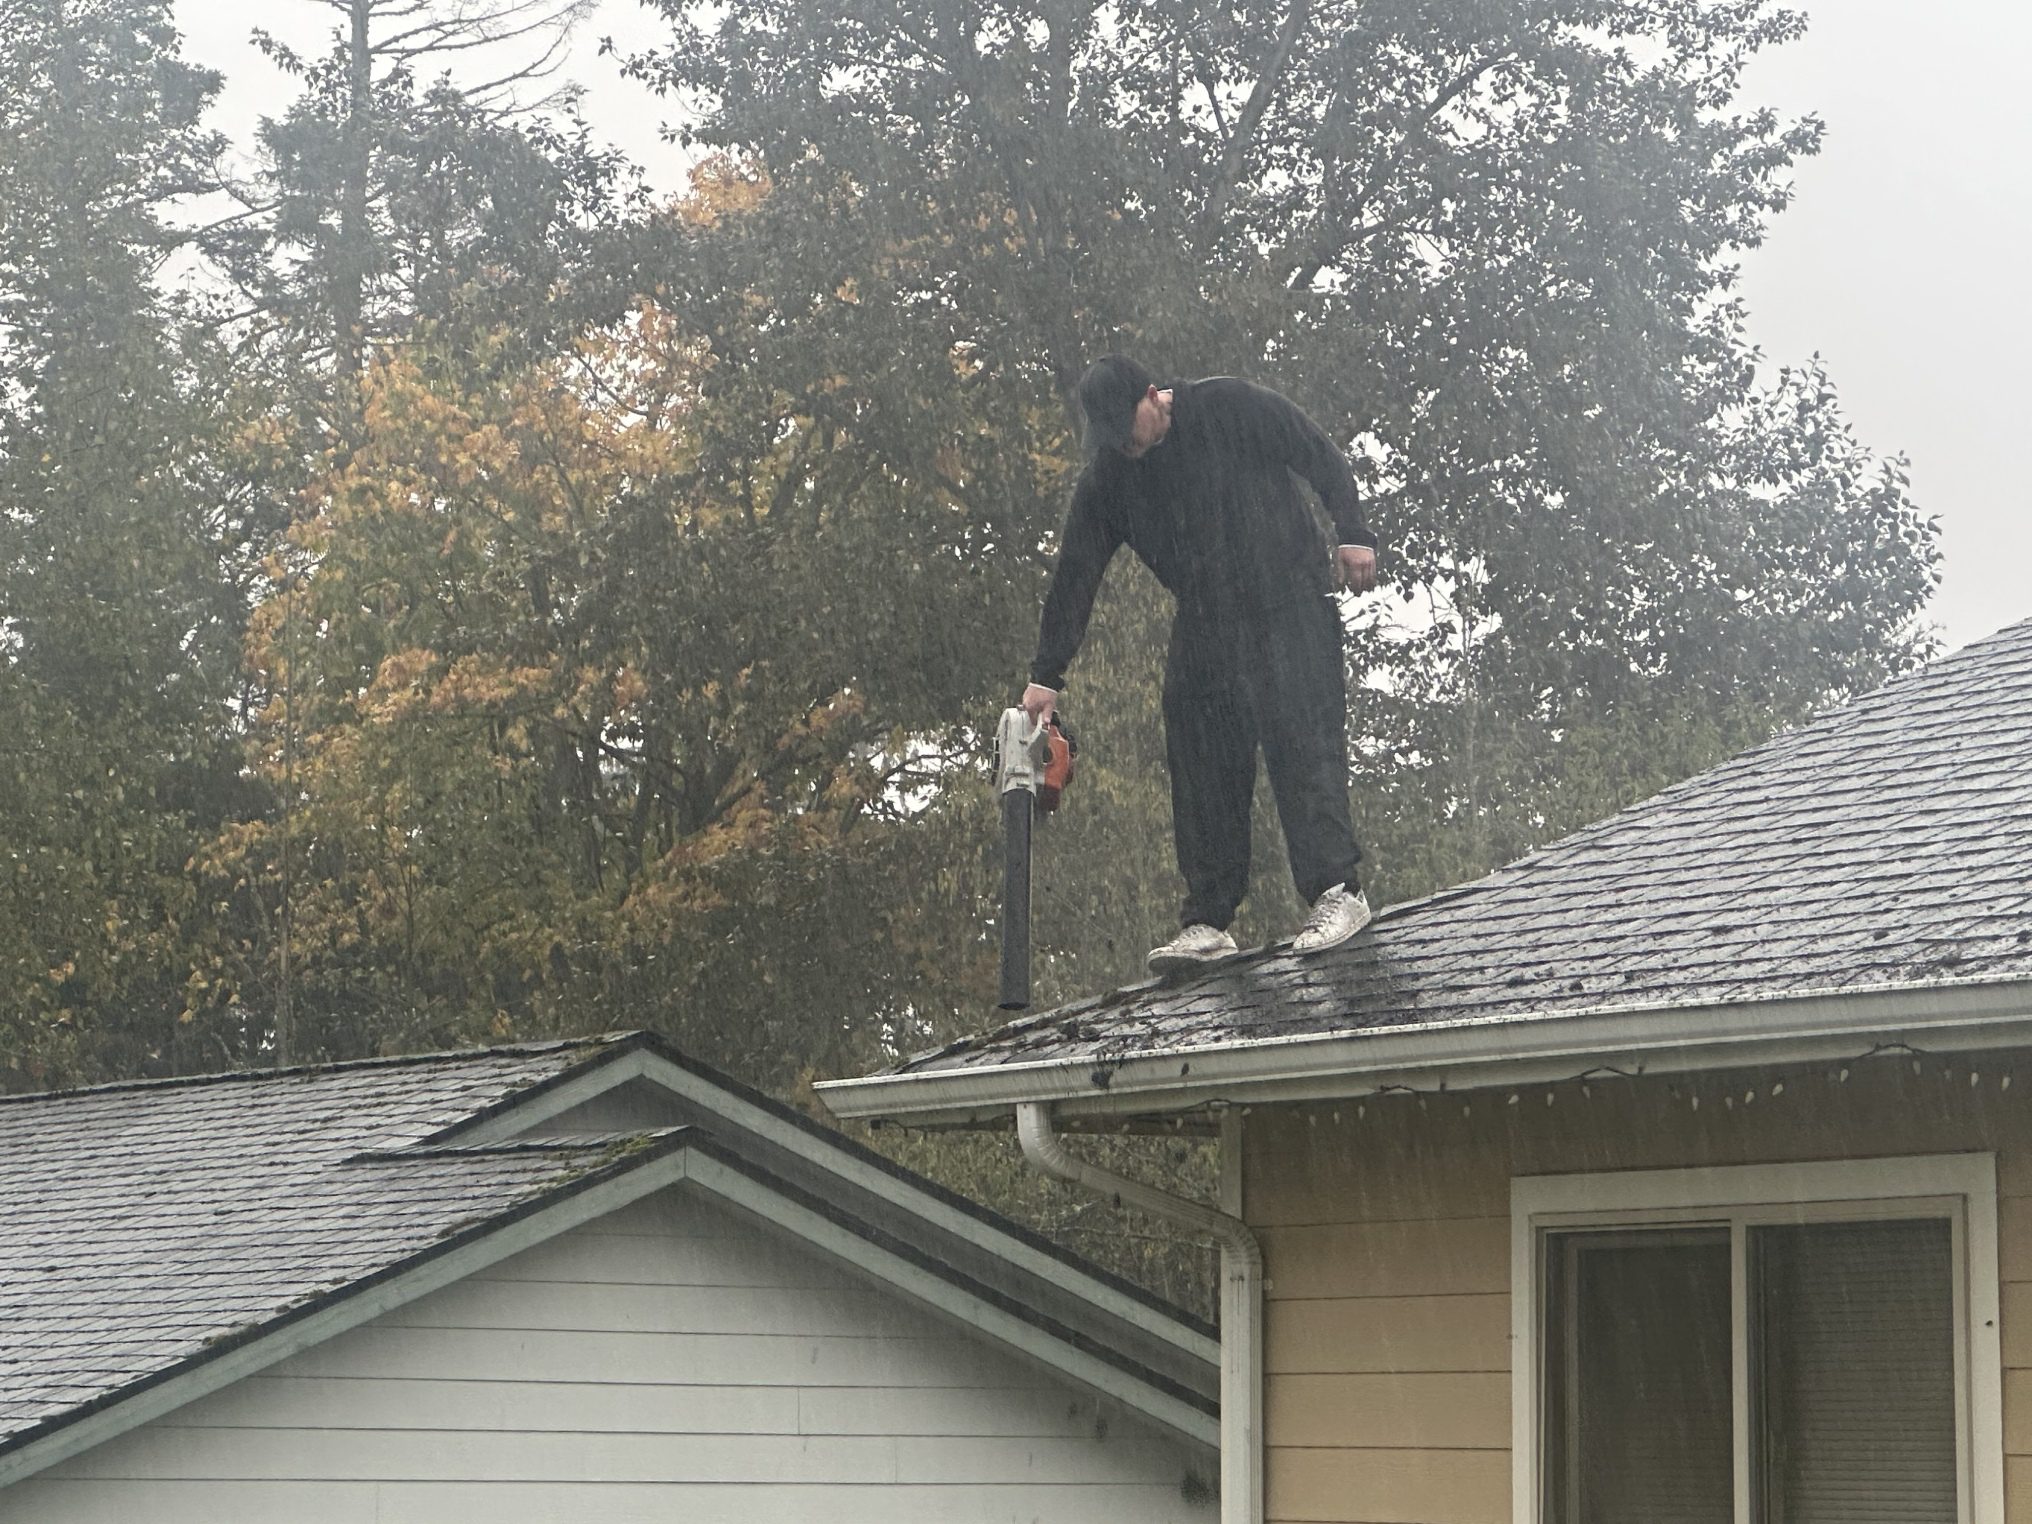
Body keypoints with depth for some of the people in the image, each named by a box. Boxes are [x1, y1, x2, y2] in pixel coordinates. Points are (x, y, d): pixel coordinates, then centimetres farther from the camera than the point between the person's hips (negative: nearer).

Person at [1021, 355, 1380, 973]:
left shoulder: (1233, 409, -9)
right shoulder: (1108, 475, 2)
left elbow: (1323, 460, 0)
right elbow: (1075, 574, 2)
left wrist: (1352, 535, -6)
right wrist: (1046, 675, 0)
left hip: (1289, 603, -5)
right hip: (1203, 628, 5)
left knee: (1302, 743, -14)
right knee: (1203, 769, 0)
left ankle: (1337, 892, -17)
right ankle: (1208, 921, 1)